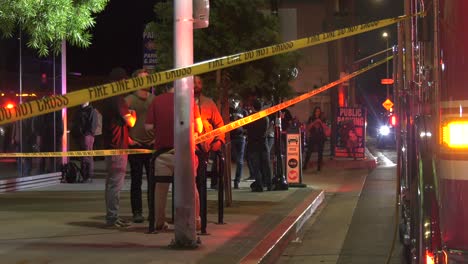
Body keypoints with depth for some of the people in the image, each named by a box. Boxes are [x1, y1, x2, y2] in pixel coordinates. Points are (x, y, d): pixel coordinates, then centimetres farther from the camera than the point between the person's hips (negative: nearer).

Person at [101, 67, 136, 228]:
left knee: (111, 183, 13)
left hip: (110, 146, 10)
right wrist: (133, 115, 3)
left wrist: (127, 139, 23)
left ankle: (111, 216, 19)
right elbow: (130, 122, -18)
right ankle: (112, 218, -7)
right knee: (116, 183, -8)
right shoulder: (118, 100, -15)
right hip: (118, 148, -10)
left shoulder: (108, 99, 16)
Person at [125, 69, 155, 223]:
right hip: (135, 145, -3)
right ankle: (137, 212, 5)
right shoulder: (129, 100, 0)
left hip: (152, 145, 3)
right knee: (136, 181, 1)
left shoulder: (154, 99, 11)